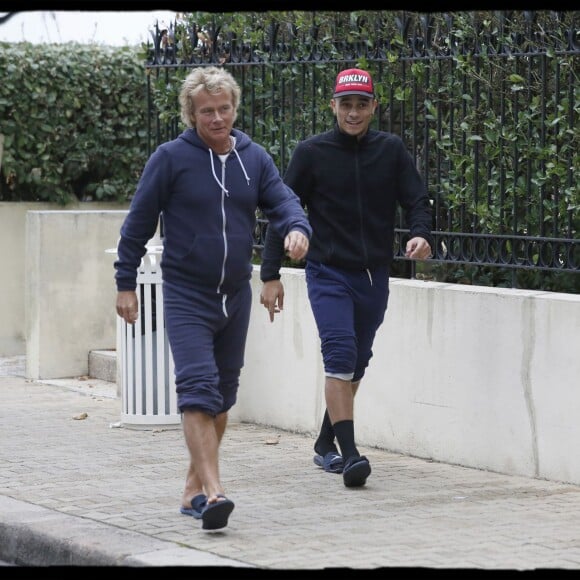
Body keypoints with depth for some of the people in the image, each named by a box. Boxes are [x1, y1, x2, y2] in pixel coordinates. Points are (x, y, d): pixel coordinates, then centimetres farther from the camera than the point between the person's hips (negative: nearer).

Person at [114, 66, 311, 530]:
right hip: (186, 295, -5)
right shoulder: (171, 158, -7)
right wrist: (126, 283, -3)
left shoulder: (254, 158, 6)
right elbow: (138, 224, -2)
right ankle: (212, 491, -27)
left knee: (223, 394, 13)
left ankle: (195, 484, 26)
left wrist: (297, 229, -25)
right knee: (199, 388, -19)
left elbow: (283, 200, -1)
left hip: (236, 295, 6)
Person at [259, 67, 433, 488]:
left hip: (375, 276, 4)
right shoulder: (312, 153, -2)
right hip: (328, 274, -4)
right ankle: (349, 453, -23)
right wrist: (270, 273, -4)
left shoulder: (391, 150, 4)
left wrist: (422, 234, -20)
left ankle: (326, 443, 29)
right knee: (341, 355, -19)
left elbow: (416, 200, 3)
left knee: (356, 364, 12)